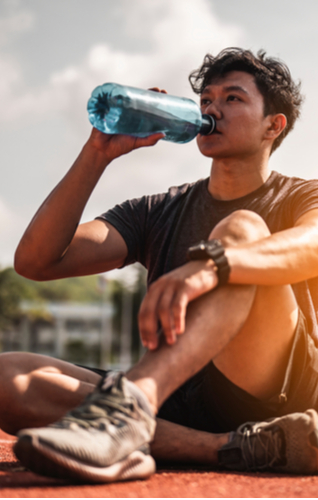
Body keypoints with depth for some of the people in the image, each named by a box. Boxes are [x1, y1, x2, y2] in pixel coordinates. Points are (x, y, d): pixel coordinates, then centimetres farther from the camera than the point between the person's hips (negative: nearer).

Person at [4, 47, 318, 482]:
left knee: (242, 230, -24)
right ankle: (231, 448, -30)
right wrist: (99, 153, -1)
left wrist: (208, 265, -39)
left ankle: (127, 405, -46)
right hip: (175, 408, 4)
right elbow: (36, 261, 6)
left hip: (272, 397, -3)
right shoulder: (159, 213, 20)